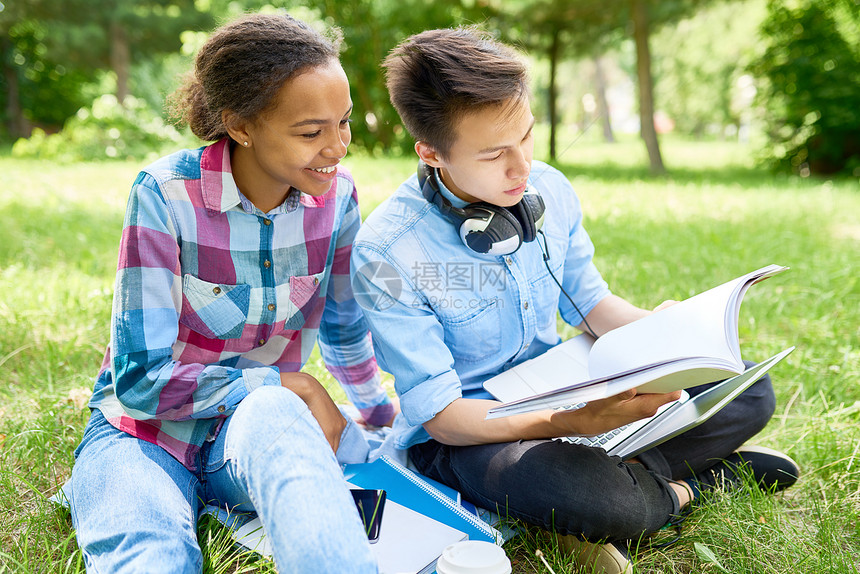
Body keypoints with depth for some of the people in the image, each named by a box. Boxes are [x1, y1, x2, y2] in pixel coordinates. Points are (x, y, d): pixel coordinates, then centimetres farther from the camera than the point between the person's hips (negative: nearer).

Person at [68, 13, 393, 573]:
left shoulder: (335, 193, -7)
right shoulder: (165, 194, -20)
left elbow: (345, 328, 13)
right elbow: (142, 380, -19)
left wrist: (380, 413, 27)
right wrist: (286, 385, -20)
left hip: (263, 428, 4)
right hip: (145, 433, -4)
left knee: (272, 415, -35)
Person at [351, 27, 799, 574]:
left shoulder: (550, 191, -6)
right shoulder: (386, 254, -24)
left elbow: (590, 302, 9)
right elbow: (442, 415, -21)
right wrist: (572, 423, -35)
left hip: (562, 391, 6)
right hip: (463, 433, -5)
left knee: (748, 393, 0)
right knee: (588, 495, -36)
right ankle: (682, 484, -3)